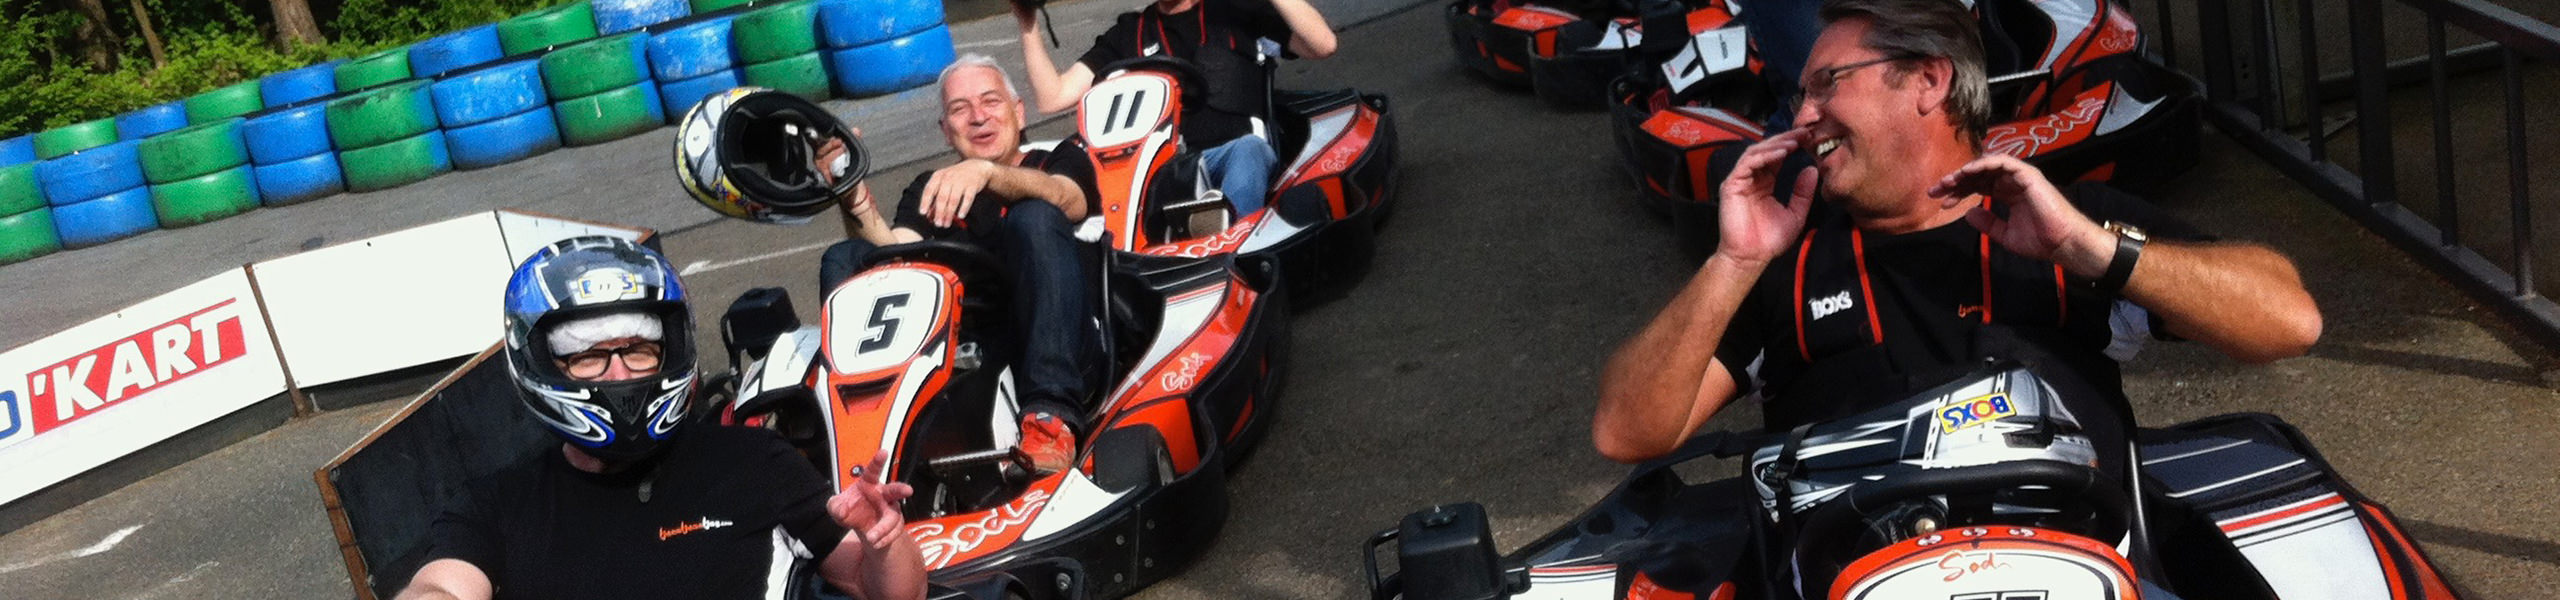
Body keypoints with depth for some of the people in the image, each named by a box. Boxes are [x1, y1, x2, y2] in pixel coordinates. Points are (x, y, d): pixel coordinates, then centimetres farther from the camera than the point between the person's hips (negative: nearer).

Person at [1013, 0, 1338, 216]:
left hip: (1237, 151, -1)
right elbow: (1053, 97, 14)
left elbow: (1321, 46, -2)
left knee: (1245, 151, -35)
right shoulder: (1128, 33, 20)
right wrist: (1029, 27, 1)